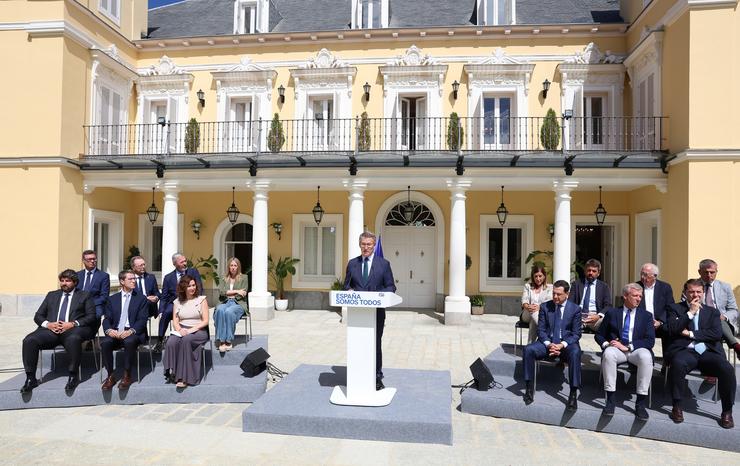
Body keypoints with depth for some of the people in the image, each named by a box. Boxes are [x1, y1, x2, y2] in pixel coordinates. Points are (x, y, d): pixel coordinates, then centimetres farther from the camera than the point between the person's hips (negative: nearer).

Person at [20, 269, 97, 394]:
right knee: (29, 340, -24)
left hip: (72, 329, -4)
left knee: (73, 339, -38)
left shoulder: (84, 296, 15)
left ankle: (73, 376, -26)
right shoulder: (52, 295, 26)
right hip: (51, 330, 4)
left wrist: (73, 324, -12)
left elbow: (91, 317, 4)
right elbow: (38, 316, 20)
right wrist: (48, 324, -3)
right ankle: (30, 378, -14)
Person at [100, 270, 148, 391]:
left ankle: (127, 376, -19)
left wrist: (130, 331, -19)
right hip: (115, 333, 3)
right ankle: (110, 376, -15)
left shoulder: (141, 299, 10)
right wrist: (109, 330, -14)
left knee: (129, 342, -35)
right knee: (105, 342, -28)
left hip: (132, 333, -2)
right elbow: (106, 319, 9)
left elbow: (142, 320, -1)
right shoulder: (112, 299, 17)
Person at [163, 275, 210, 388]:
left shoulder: (201, 299, 6)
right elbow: (175, 321, 10)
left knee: (186, 339, -36)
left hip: (198, 331, -3)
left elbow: (205, 321, -1)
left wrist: (191, 330, -14)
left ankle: (184, 377, -33)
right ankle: (172, 372, -23)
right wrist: (180, 329, -12)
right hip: (182, 331, 3)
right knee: (171, 342, -31)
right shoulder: (177, 302, 15)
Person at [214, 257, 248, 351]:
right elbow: (221, 291, 3)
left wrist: (228, 293, -2)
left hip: (238, 303, -2)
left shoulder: (244, 278, 13)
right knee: (220, 310, -34)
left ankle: (228, 341, -34)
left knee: (229, 311, -37)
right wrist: (236, 291, -4)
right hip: (225, 302, 2)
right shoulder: (224, 279, 20)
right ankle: (221, 341, -38)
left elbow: (243, 294, 2)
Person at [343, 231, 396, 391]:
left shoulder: (383, 264, 2)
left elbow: (391, 287, 2)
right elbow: (346, 285, 14)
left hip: (376, 311, -2)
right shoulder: (352, 263, 9)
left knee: (376, 344, 5)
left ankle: (377, 377, 18)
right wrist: (349, 291, -9)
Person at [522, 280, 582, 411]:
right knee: (528, 349, -25)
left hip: (566, 343, -2)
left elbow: (576, 334, -1)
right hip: (547, 342, 2)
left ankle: (573, 394, -30)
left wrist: (562, 345, -18)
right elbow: (541, 330, 4)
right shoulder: (545, 307, 6)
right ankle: (529, 388, -16)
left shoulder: (575, 309, 2)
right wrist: (549, 344, -15)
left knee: (575, 353, -36)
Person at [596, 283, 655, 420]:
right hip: (616, 348, 0)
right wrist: (606, 344, -9)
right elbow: (599, 335, 15)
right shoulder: (612, 313, 14)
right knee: (608, 353, -36)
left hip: (637, 350, 0)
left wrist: (628, 347, -12)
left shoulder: (646, 315, 14)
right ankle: (610, 400, -30)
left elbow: (650, 341, 2)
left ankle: (640, 403, -28)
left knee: (646, 357, -35)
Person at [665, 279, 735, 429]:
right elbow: (672, 330, -3)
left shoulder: (712, 311, 20)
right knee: (678, 363, -36)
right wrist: (690, 312, -4)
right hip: (685, 351, -2)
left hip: (708, 352, 3)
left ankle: (727, 411, -9)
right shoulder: (675, 308, 14)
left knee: (727, 369, -28)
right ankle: (677, 406, -19)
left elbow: (717, 334, 3)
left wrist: (691, 334, -5)